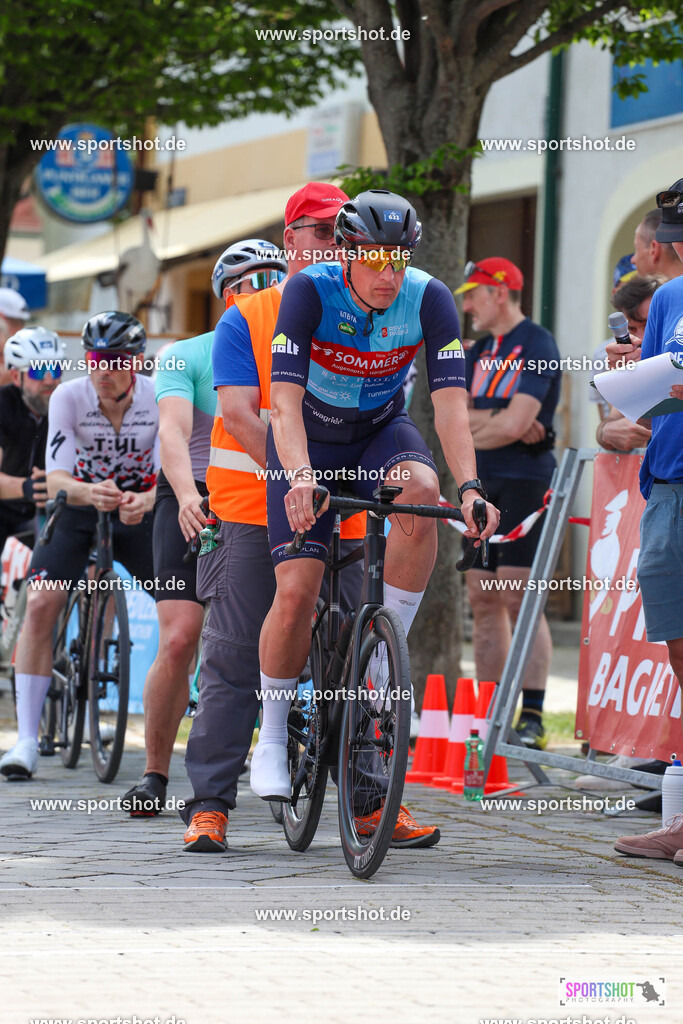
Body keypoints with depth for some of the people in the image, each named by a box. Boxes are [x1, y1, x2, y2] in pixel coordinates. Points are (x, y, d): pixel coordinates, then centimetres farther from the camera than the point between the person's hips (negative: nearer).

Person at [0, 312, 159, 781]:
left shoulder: (159, 399, -19)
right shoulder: (68, 398, -21)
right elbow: (56, 478, -28)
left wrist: (147, 501, -47)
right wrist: (89, 492, -51)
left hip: (137, 510, 1)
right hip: (77, 511, -1)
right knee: (40, 605, -20)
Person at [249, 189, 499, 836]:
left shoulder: (429, 299, -20)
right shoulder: (310, 291, -25)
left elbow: (450, 404, -25)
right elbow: (285, 402, -31)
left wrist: (469, 486, -40)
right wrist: (301, 477, -48)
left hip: (381, 431, 2)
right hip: (310, 439, -2)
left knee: (420, 489, -34)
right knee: (296, 592, -16)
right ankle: (272, 740, 4)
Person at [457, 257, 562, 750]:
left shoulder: (537, 344, -7)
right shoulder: (480, 351, 18)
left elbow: (515, 423, -17)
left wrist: (474, 428, 0)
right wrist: (502, 425, -10)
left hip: (526, 481, -8)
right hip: (484, 485, 8)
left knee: (520, 599, -12)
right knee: (483, 600, 5)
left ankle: (533, 718, -13)